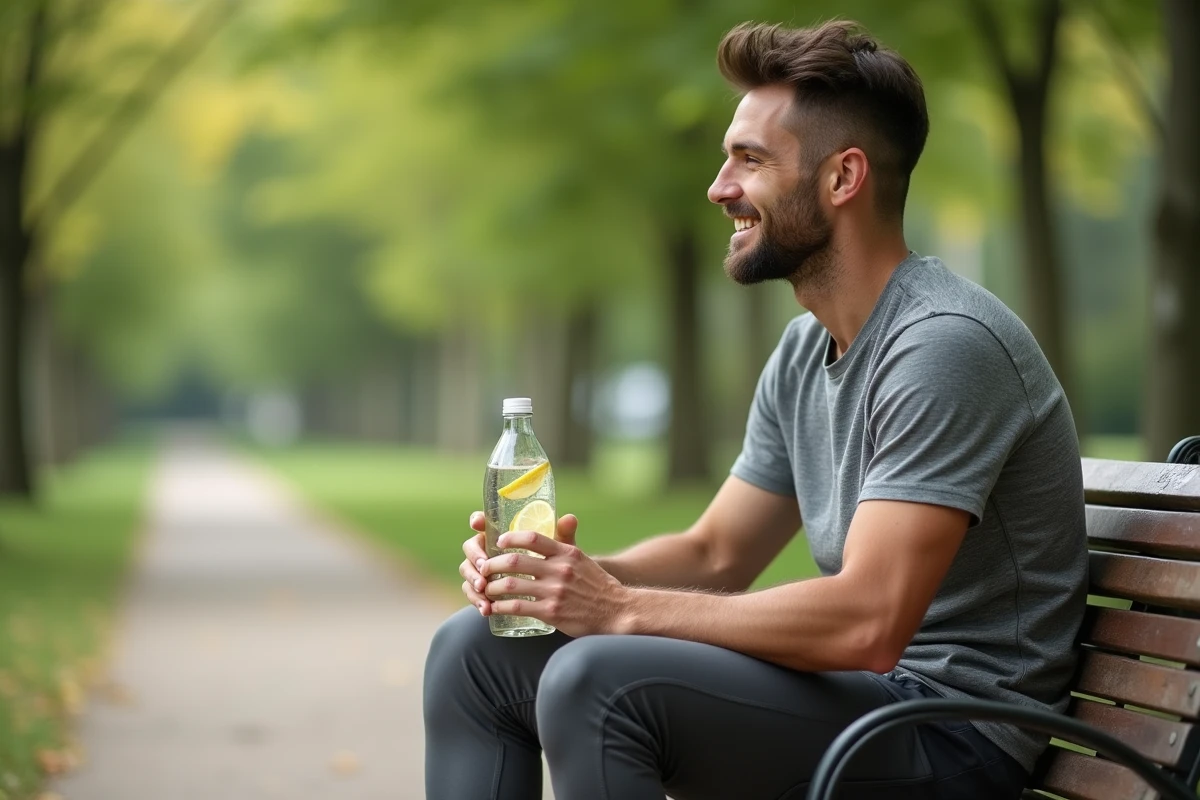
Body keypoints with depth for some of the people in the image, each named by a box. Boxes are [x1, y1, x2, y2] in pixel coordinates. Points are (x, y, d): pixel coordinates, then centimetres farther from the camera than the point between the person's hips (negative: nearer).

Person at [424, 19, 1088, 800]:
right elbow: (717, 554, 17)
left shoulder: (946, 346, -19)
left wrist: (622, 609, -21)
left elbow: (868, 625, -27)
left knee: (599, 681, -30)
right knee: (477, 647, 6)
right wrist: (574, 574, -4)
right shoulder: (805, 352, 11)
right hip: (855, 691, 9)